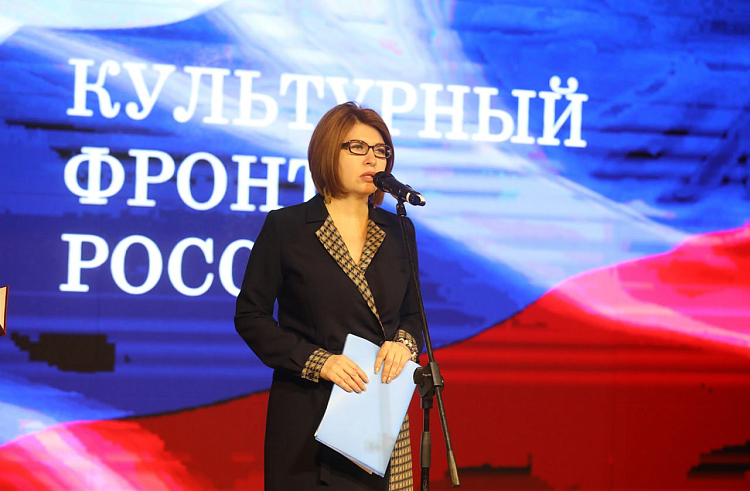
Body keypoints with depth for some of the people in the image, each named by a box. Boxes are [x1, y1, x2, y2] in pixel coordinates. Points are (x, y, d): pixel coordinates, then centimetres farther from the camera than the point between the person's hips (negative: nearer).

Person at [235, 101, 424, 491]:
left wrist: (404, 343, -6)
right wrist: (317, 361, -13)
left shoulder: (398, 232, 10)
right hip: (306, 413, -3)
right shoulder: (285, 227, -2)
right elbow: (250, 315, -3)